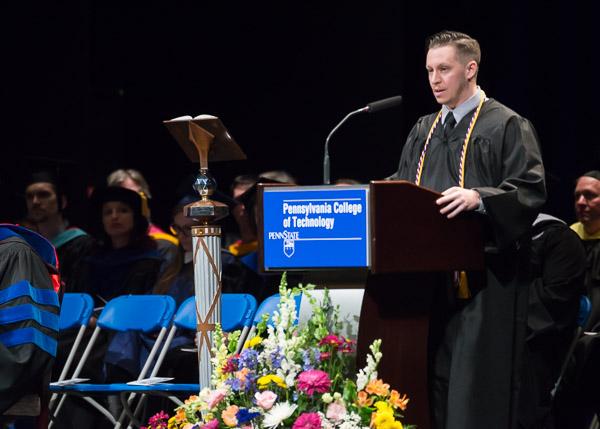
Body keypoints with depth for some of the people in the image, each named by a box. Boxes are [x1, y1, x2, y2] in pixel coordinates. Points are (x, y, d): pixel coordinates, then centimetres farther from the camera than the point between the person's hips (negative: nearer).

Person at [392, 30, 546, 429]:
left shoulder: (507, 126, -2)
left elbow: (530, 191, -11)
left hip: (483, 283, -7)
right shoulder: (423, 132, 19)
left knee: (475, 388, -8)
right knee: (434, 380, 5)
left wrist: (478, 197, -26)